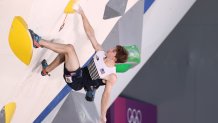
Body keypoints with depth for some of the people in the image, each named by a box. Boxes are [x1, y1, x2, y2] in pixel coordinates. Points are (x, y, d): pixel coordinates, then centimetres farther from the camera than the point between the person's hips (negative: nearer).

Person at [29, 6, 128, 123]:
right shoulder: (101, 53, -1)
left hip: (77, 82, -7)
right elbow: (90, 34, 0)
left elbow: (106, 94, -17)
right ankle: (47, 70, 29)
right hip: (77, 75, 7)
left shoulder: (112, 76, -16)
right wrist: (82, 14, -2)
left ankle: (38, 41, -16)